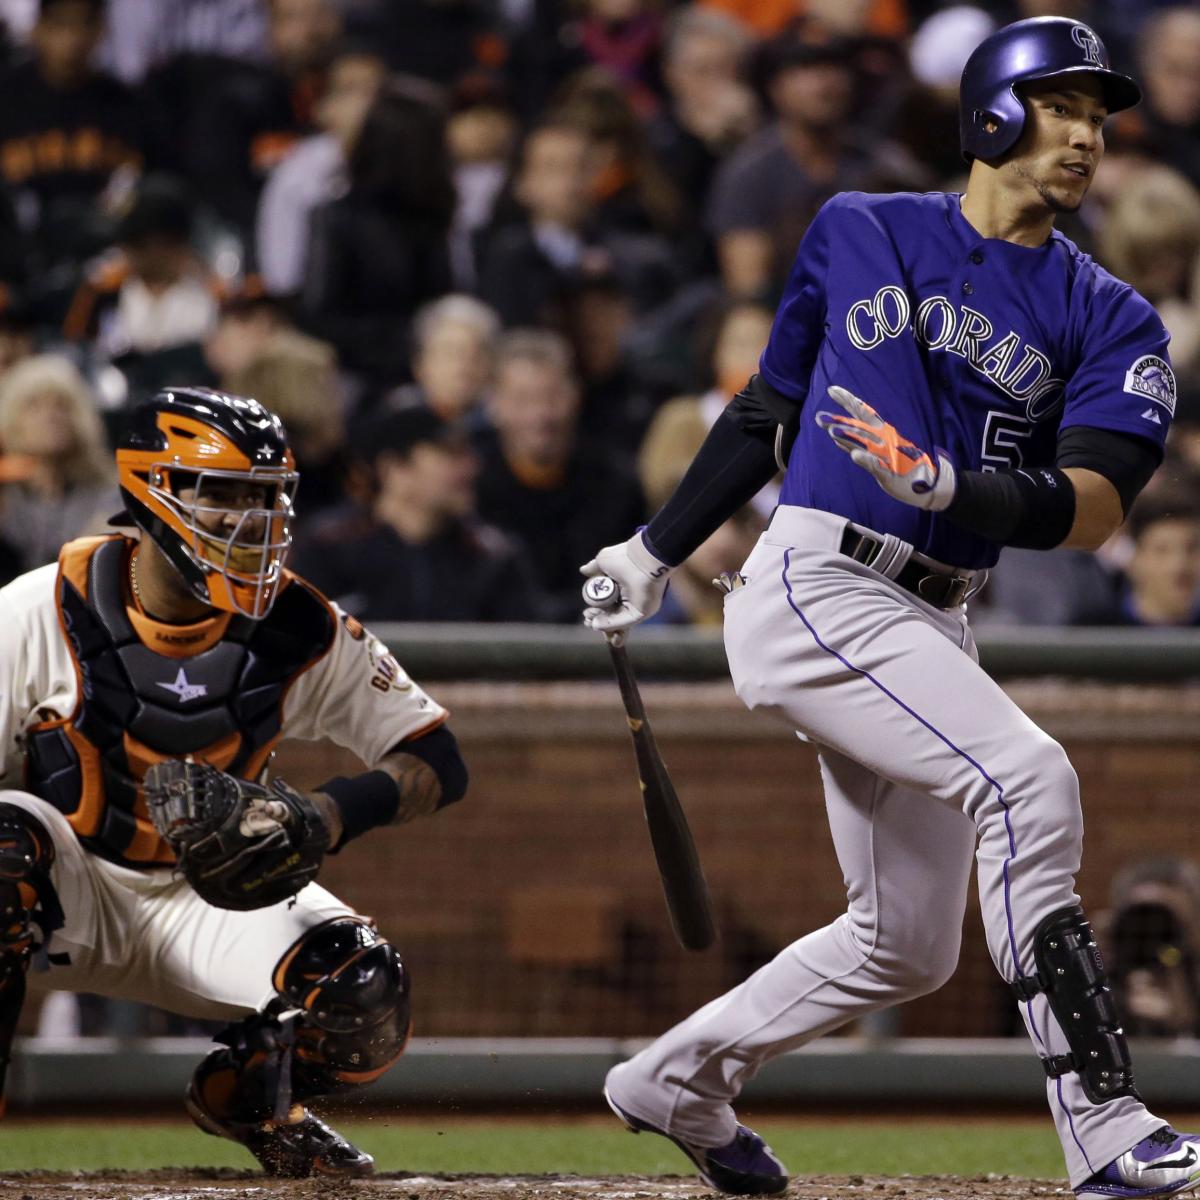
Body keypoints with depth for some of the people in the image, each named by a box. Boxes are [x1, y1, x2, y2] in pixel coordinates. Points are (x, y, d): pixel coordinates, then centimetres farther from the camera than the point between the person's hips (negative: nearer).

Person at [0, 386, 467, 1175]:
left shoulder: (301, 631, -10)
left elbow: (439, 763, -6)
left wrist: (328, 814, -26)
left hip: (210, 902, 2)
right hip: (72, 889, -2)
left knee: (368, 997, -24)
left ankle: (242, 1094, 13)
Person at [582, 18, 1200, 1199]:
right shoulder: (857, 236, 5)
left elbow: (1089, 507, -8)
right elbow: (768, 406, 17)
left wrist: (948, 488, -25)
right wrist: (654, 551, 23)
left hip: (930, 628, 6)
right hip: (813, 589, -6)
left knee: (907, 949, 11)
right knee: (1027, 778, -26)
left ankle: (678, 1081, 35)